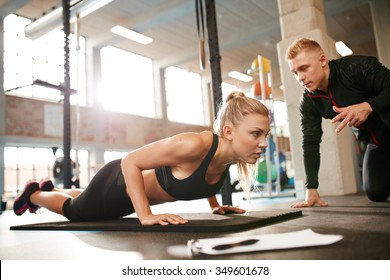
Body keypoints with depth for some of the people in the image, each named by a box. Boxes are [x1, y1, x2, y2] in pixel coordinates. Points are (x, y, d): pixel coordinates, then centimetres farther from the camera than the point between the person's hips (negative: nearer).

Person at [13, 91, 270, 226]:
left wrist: (214, 205, 1)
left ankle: (51, 189, 66)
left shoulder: (232, 152, -19)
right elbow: (130, 162, -34)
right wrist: (146, 216, -36)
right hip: (118, 182, -7)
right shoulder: (194, 144, -43)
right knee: (73, 211, 25)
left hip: (141, 189, 7)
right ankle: (34, 194, 55)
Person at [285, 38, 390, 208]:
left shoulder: (357, 66, -25)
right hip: (376, 142, 4)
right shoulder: (308, 102, -11)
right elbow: (310, 143, -11)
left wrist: (368, 106, -43)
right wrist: (311, 189, -15)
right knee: (376, 193, -4)